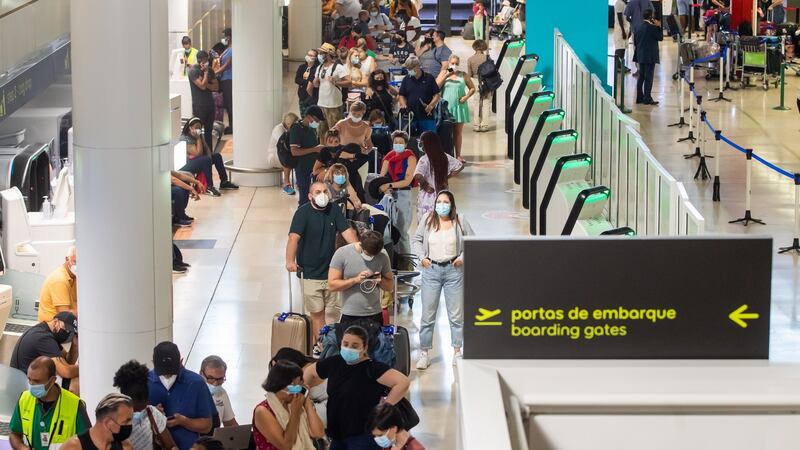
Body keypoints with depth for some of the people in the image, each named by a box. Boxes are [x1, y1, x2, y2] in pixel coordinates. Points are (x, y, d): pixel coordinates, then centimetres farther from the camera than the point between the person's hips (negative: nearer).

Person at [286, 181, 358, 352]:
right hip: (310, 272, -4)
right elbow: (294, 237, -22)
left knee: (333, 310, 10)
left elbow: (346, 231, -2)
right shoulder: (303, 212, -12)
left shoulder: (334, 210, 3)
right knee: (317, 312, 1)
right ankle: (321, 345, 11)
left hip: (331, 269, 4)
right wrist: (290, 261, -34)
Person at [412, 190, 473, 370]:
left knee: (456, 314, 5)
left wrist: (462, 257, -3)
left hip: (453, 270, 0)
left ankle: (457, 351, 15)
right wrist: (422, 257, -2)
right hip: (431, 270, 0)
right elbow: (417, 240, 10)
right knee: (428, 314, 2)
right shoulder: (427, 219, 1)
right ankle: (424, 353, 7)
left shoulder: (459, 221, -1)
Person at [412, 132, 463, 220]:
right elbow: (460, 166, 12)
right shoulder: (445, 157, 1)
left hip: (427, 197, -6)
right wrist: (447, 177, 11)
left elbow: (418, 176, -33)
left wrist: (425, 185, -15)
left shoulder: (424, 160, -17)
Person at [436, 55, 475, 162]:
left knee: (458, 132, 5)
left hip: (459, 106, 1)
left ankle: (458, 155, 10)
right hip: (446, 106, -1)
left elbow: (472, 88, 11)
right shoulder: (443, 73, 7)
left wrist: (466, 96, -6)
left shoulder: (463, 75, 8)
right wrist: (446, 75, -12)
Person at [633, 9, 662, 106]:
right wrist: (659, 27, -1)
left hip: (640, 56, 7)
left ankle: (639, 98, 14)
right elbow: (660, 37, -8)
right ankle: (647, 98, -6)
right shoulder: (652, 28, -15)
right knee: (649, 77, -5)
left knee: (641, 76, 12)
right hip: (650, 56, -7)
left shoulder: (638, 28, 7)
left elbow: (635, 40, 13)